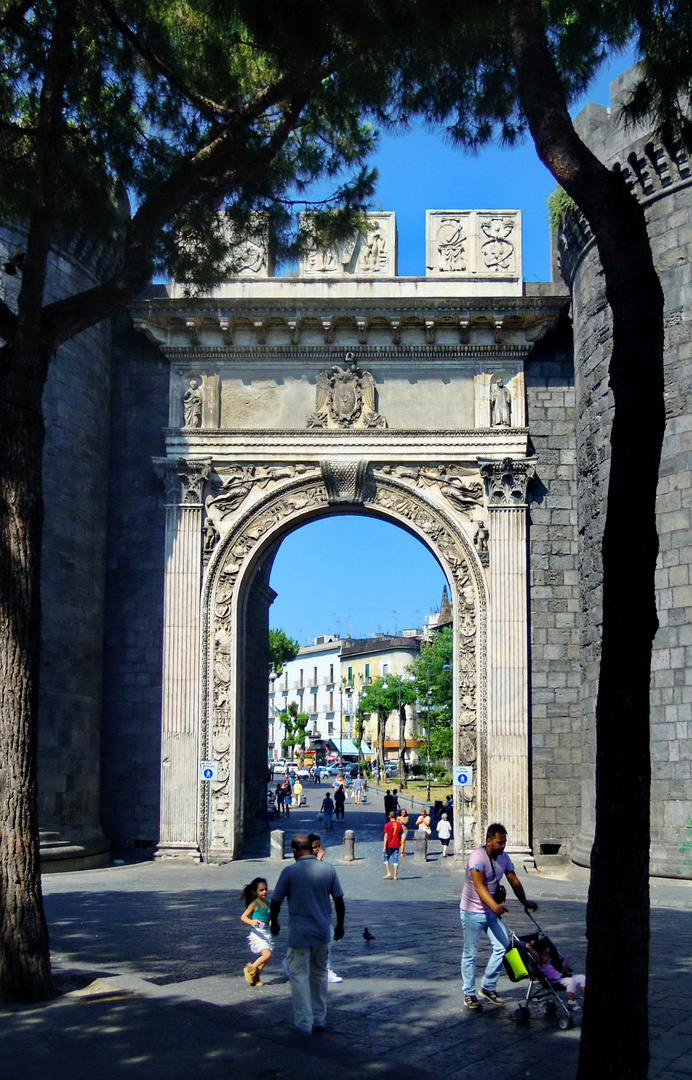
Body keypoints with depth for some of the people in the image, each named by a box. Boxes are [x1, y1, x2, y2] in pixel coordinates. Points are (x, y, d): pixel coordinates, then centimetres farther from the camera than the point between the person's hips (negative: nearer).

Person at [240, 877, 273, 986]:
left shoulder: (266, 903, 12)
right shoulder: (254, 904, -9)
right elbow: (243, 917, -17)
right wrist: (251, 922, -36)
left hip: (266, 934, 8)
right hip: (257, 934, -8)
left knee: (264, 958, 7)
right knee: (267, 954, -20)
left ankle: (255, 977, 20)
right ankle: (250, 969, -3)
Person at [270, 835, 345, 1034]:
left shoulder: (289, 872, -10)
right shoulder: (328, 869, -1)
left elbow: (275, 902, -3)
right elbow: (339, 900, 4)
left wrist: (273, 922, 15)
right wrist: (340, 925, 18)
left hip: (299, 933, -4)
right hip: (323, 933, 4)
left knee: (299, 976, 5)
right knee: (320, 976, 17)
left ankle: (304, 1023, 5)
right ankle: (319, 1020, 23)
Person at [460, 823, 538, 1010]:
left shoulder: (503, 858, 2)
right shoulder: (477, 857, -22)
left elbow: (514, 881, 4)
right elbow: (479, 886, -33)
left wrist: (524, 901, -12)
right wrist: (494, 906, -47)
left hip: (491, 911, 7)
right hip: (473, 912, -7)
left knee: (503, 947, 1)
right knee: (470, 954, 0)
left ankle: (487, 987, 16)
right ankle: (469, 994, 13)